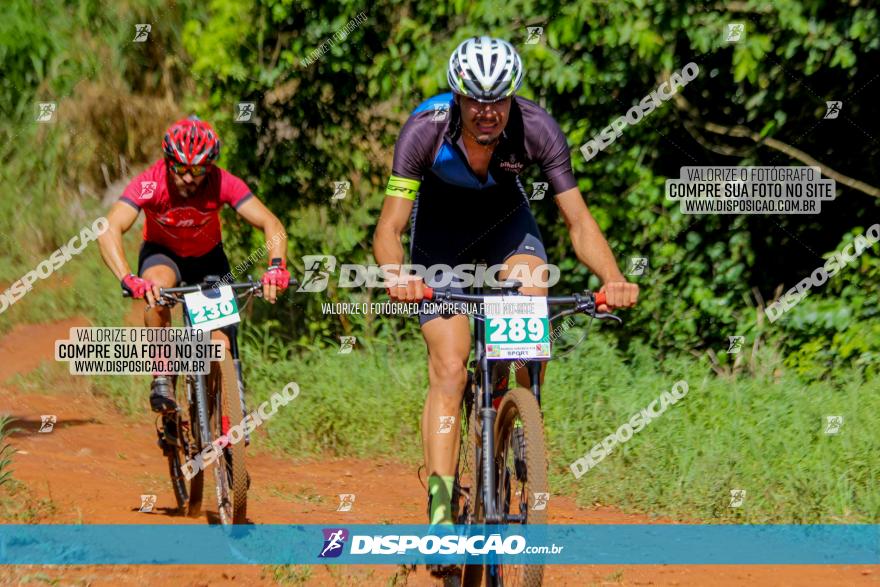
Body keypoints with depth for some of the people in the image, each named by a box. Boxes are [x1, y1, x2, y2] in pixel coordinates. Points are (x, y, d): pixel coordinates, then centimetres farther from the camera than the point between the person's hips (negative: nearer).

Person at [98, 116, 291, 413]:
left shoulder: (222, 184, -29)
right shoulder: (149, 184, -32)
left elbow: (271, 224, -32)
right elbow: (110, 231, -43)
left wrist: (276, 266, -52)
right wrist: (128, 279, -59)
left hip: (207, 257, 2)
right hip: (162, 254, -1)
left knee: (221, 345, -14)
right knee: (157, 289, -37)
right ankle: (162, 377, -22)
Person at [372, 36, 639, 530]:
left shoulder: (536, 128, -30)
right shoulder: (426, 130, -33)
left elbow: (579, 220, -27)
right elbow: (389, 228, -33)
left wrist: (614, 278, -45)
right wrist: (395, 276, -55)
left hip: (505, 216, 1)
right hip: (441, 226, -1)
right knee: (449, 368, -14)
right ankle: (441, 508, -15)